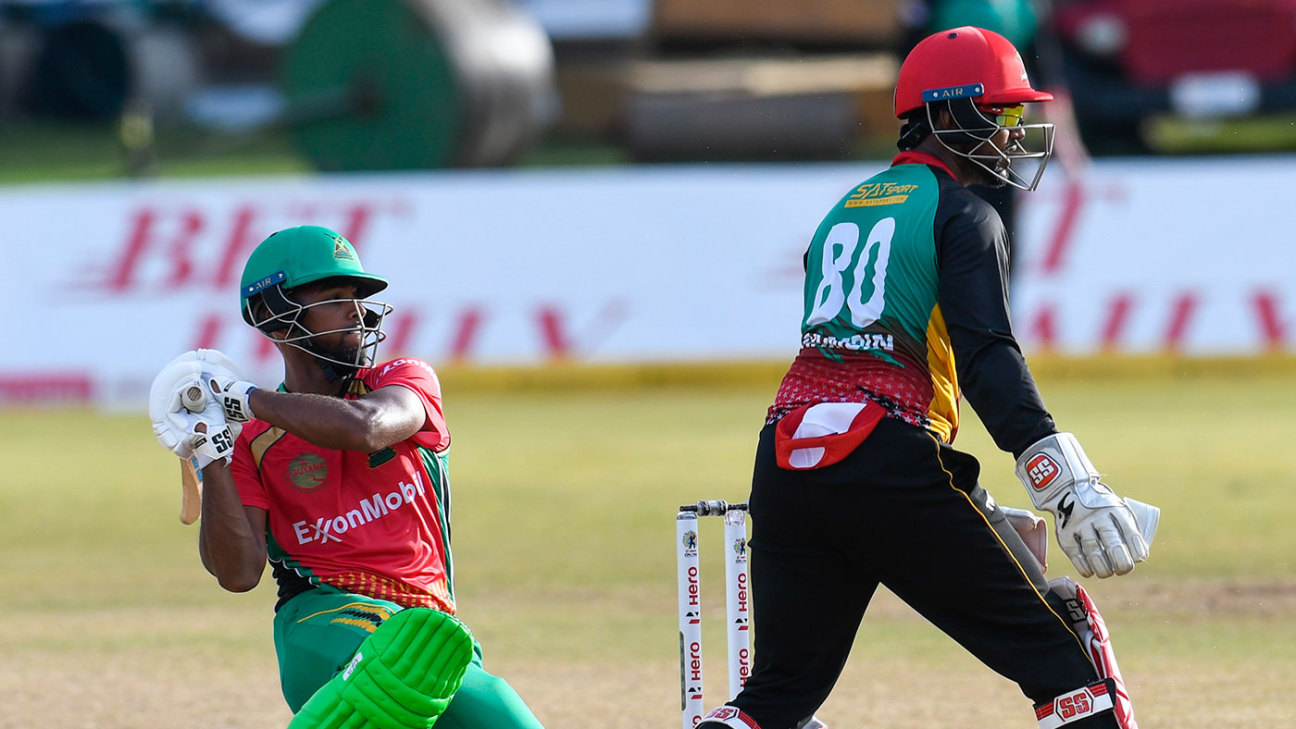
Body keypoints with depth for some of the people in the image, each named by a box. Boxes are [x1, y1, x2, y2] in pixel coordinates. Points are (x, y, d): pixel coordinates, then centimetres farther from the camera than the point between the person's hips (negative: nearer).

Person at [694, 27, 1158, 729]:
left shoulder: (845, 211, 24)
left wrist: (975, 510, 29)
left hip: (786, 454, 7)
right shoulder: (961, 214, 1)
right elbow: (985, 357, -14)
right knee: (1060, 640, 2)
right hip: (885, 466, -7)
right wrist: (1066, 483, -23)